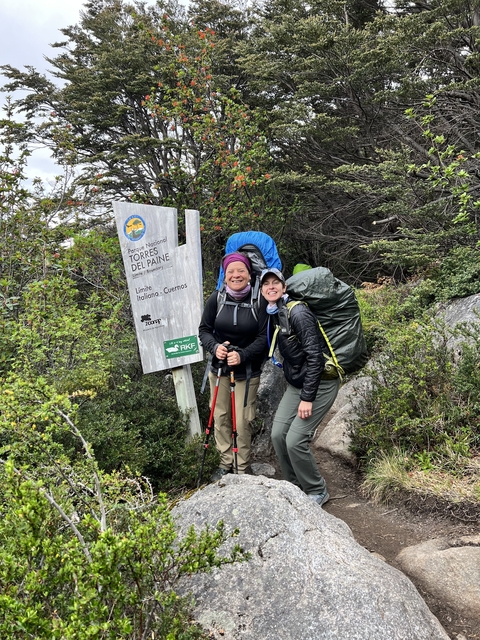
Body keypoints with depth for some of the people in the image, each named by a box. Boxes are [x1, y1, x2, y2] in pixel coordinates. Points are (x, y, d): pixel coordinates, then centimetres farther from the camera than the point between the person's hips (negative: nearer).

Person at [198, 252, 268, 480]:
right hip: (219, 368, 3)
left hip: (247, 371, -3)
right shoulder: (216, 298, -6)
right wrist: (214, 347, -18)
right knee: (221, 418, 11)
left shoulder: (259, 300, -12)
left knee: (243, 422, -1)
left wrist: (243, 355, -23)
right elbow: (204, 329, 2)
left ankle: (243, 468, 19)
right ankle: (226, 461, 30)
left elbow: (263, 337, -11)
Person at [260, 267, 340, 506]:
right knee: (278, 434, 2)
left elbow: (315, 357, -23)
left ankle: (317, 492, 13)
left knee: (295, 440, -10)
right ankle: (294, 486, 22)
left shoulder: (298, 313, -21)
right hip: (295, 383, 8)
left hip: (319, 384, -8)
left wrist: (307, 398, -21)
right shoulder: (272, 315, 4)